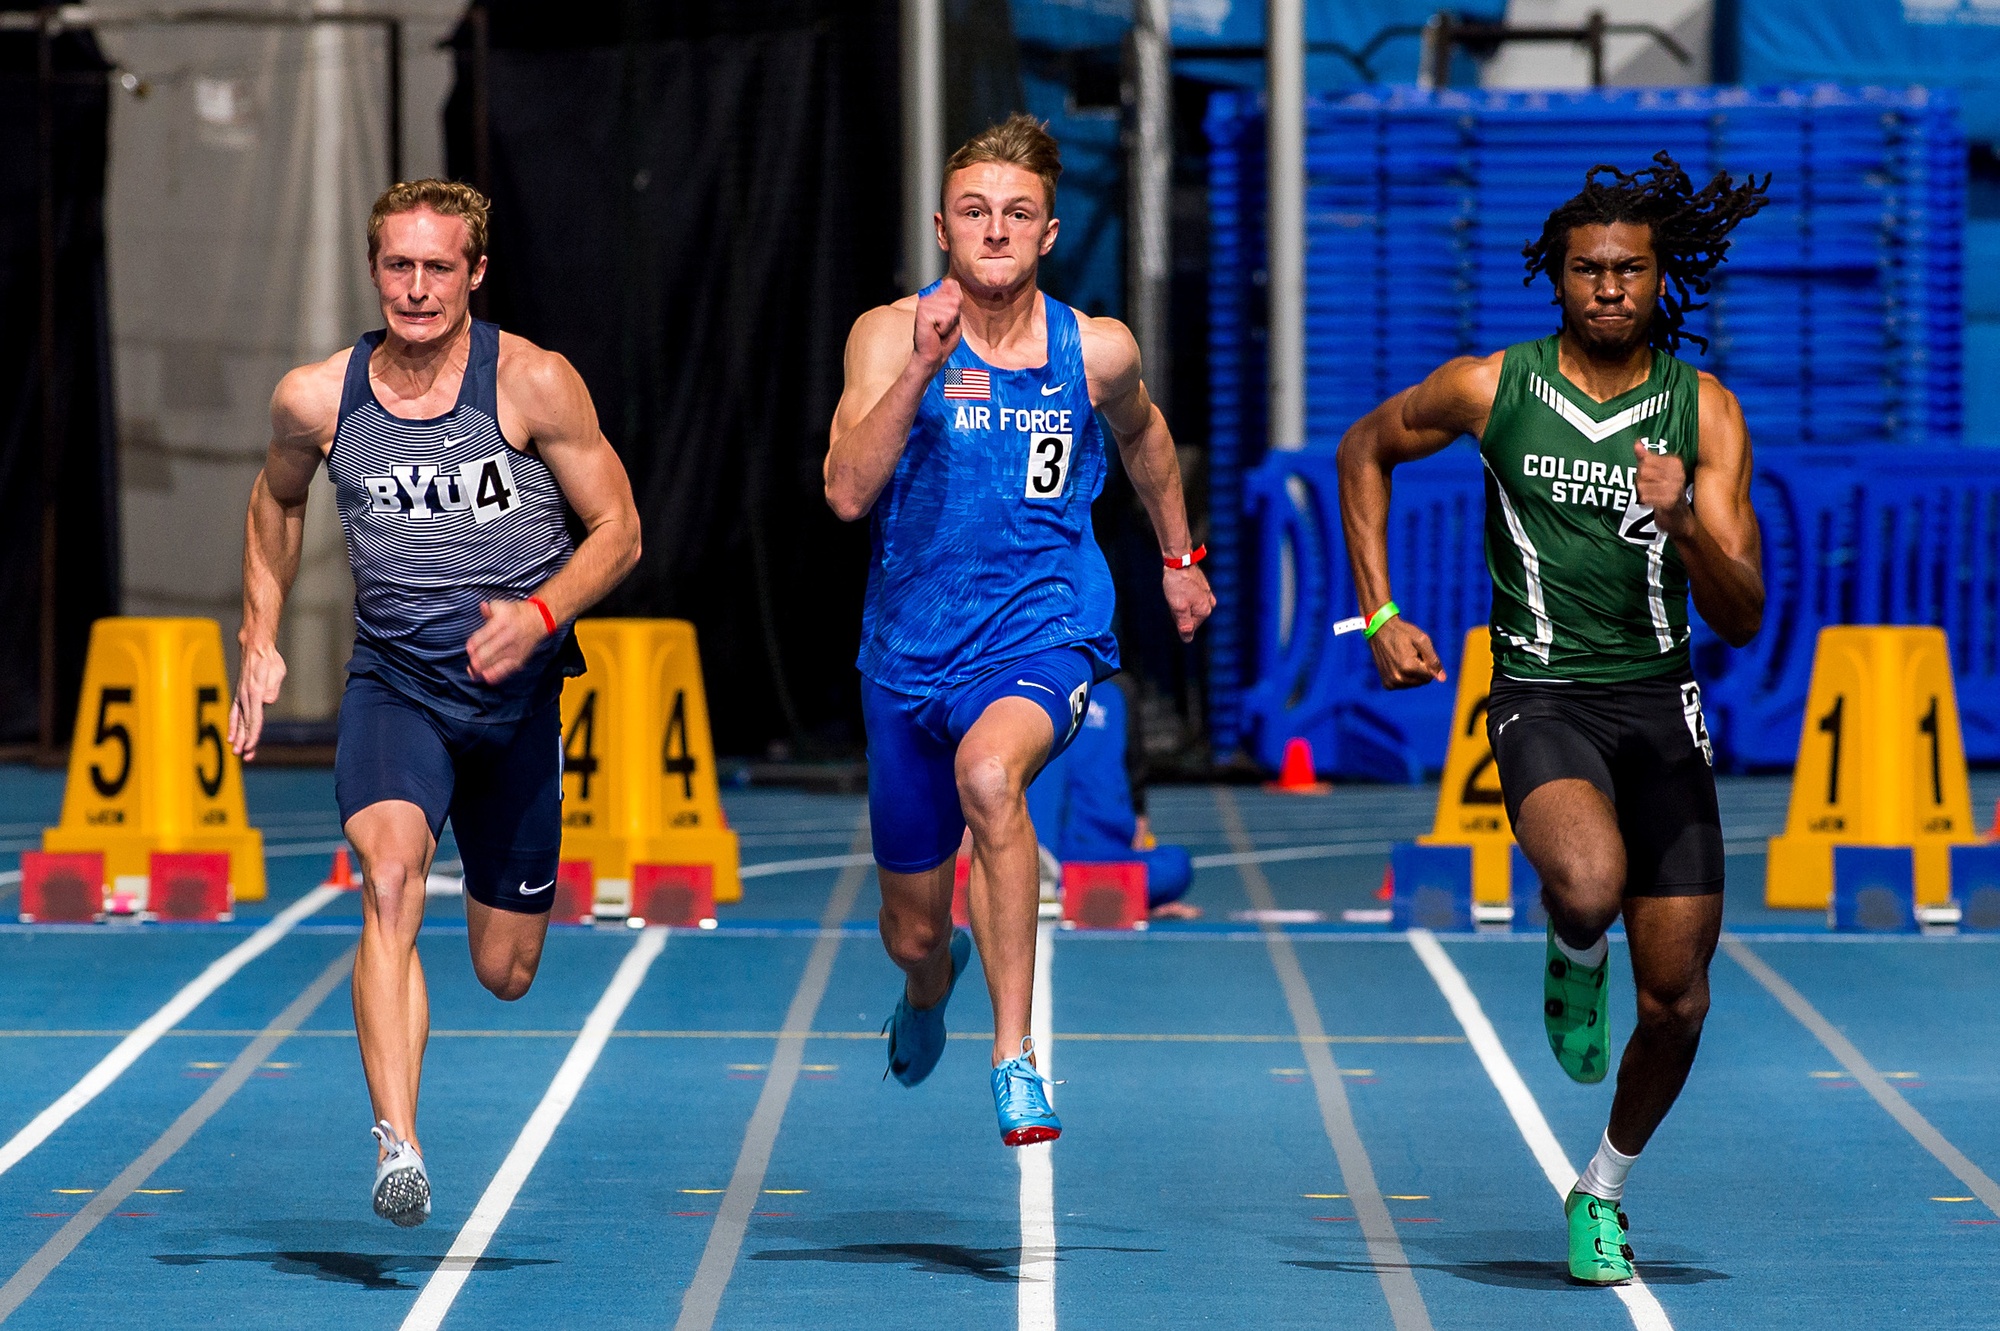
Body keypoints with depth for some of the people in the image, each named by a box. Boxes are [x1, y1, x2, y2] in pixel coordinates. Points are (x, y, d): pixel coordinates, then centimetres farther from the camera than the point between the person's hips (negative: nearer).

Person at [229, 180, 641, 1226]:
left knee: (505, 972, 9)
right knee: (389, 875, -30)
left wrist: (540, 614, -21)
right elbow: (277, 499, 18)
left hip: (516, 694, 0)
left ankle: (513, 884, 49)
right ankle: (397, 1147, -39)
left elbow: (617, 528, -4)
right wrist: (260, 641, 11)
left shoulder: (534, 383, -10)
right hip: (392, 684, 0)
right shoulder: (316, 397, -4)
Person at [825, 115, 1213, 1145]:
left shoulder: (1097, 351, -3)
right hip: (910, 650, 2)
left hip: (1042, 638, -2)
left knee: (988, 771, -38)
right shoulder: (889, 335, -8)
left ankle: (1015, 1053, -31)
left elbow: (1141, 433, 21)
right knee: (912, 932, 13)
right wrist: (923, 367, -29)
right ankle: (932, 983, 55)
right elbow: (846, 493, -20)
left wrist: (1179, 556, 29)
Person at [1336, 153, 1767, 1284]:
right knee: (1589, 885, -34)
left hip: (1661, 702, 2)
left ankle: (1605, 1192, 27)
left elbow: (1742, 620, -5)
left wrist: (1685, 524, -24)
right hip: (1543, 694, -2)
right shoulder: (1492, 387, -3)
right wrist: (1382, 615, 9)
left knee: (1677, 997, 1)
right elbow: (1367, 449, 16)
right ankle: (1574, 956, 5)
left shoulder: (1704, 410, -2)